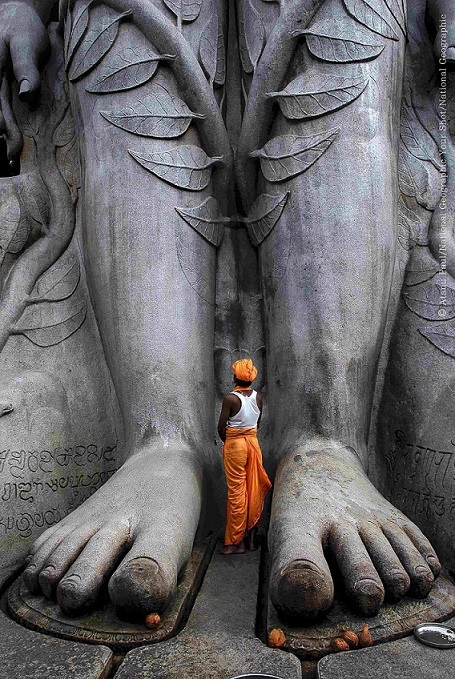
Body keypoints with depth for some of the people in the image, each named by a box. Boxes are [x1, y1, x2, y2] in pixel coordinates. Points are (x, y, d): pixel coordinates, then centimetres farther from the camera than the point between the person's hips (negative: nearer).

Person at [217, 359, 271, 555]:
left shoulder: (230, 398, -16)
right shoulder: (258, 397, 0)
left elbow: (221, 427, -12)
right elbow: (257, 424, 9)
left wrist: (227, 441, 6)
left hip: (234, 444, -5)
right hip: (253, 442, 5)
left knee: (236, 492, 2)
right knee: (253, 490, 12)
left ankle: (236, 541, 10)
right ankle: (251, 536, 23)